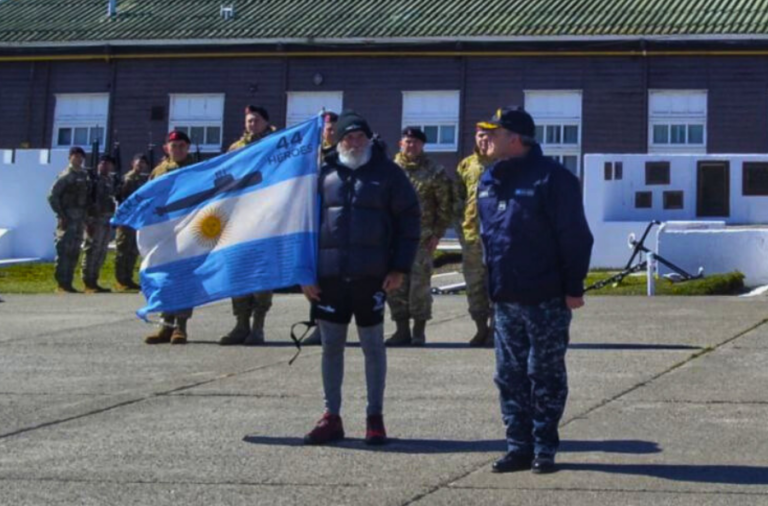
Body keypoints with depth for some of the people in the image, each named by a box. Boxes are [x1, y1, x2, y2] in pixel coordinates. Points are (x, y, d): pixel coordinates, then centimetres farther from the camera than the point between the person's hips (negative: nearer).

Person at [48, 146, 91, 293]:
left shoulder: (84, 176, 13)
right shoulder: (65, 176, -8)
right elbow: (52, 196, -12)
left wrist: (85, 216, 11)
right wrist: (61, 215, -16)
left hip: (80, 218, 7)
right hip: (68, 217, -7)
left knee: (74, 251, 9)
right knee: (64, 249, -7)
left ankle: (68, 283, 15)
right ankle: (61, 283, -4)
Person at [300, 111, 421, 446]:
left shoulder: (387, 173, 3)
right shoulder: (324, 174, 8)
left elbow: (408, 220, 2)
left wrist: (400, 268, -6)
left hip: (371, 276, -2)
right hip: (329, 276, 2)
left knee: (373, 345, 5)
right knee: (331, 346, 8)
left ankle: (375, 418, 14)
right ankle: (331, 417, 17)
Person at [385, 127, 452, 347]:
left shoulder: (434, 172, 1)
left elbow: (444, 205, 1)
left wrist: (437, 233, -5)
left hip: (422, 238, -3)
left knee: (420, 285, -2)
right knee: (396, 285, 4)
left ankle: (419, 331, 8)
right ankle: (402, 329, 13)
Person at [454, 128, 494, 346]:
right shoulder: (466, 165, 12)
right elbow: (457, 195, 17)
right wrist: (461, 218, 8)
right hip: (471, 232, 4)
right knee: (474, 284, 8)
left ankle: (495, 328, 5)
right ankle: (481, 327, 18)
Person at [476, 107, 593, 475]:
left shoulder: (551, 178, -11)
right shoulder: (488, 181, 11)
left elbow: (575, 236, -12)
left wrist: (573, 287, -14)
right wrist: (491, 283, 16)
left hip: (546, 299, -7)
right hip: (504, 299, 7)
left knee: (546, 376, 3)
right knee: (510, 375, 9)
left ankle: (544, 449, 11)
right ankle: (519, 447, 17)